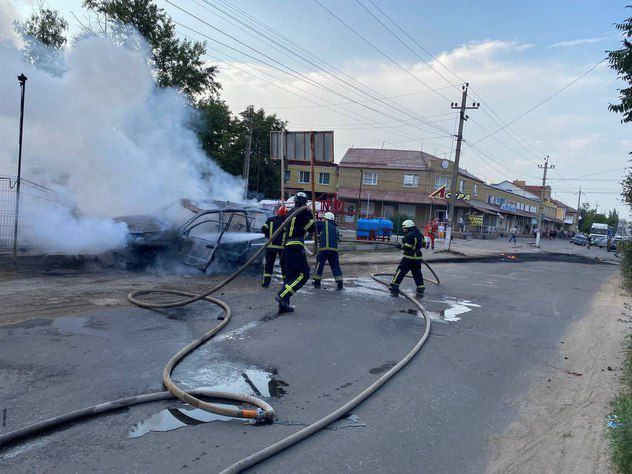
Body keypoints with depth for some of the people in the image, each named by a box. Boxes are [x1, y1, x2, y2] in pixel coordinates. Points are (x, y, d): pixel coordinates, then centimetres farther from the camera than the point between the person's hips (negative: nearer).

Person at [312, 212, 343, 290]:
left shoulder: (324, 223, 6)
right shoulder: (335, 227, 23)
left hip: (324, 248, -5)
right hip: (334, 249, 5)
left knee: (319, 265, 8)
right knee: (335, 266, 8)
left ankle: (317, 282, 14)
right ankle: (339, 284, 2)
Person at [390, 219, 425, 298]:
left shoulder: (410, 235, -15)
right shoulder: (419, 234, 11)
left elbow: (407, 247, -18)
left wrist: (400, 246, -2)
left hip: (408, 257, -8)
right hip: (418, 257, 8)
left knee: (400, 272, 0)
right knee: (417, 274, 14)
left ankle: (394, 289, 0)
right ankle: (420, 291, 15)